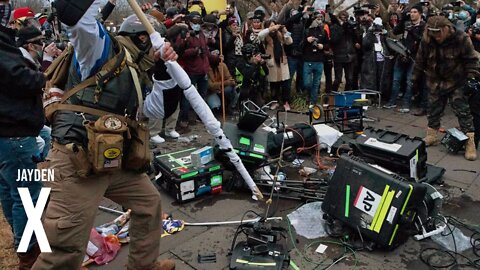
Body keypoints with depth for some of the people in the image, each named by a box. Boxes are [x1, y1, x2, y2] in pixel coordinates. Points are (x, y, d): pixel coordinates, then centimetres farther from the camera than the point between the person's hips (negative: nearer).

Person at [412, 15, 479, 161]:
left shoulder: (461, 38, -16)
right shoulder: (426, 40, -8)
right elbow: (420, 61, 3)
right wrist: (416, 79, 8)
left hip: (456, 82, -3)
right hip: (435, 82, 3)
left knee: (462, 110, -5)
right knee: (433, 110, 10)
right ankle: (431, 136, 25)